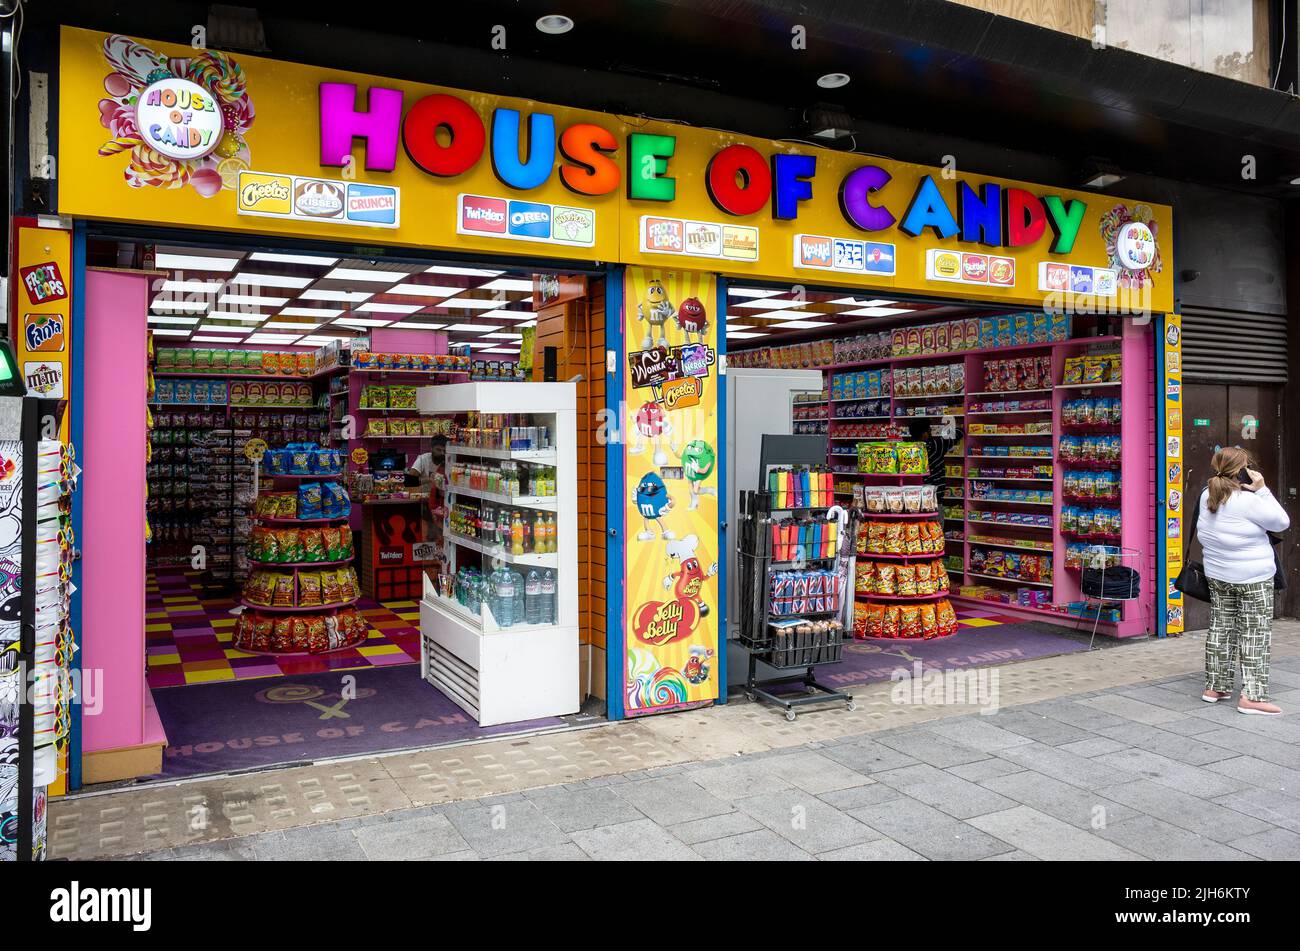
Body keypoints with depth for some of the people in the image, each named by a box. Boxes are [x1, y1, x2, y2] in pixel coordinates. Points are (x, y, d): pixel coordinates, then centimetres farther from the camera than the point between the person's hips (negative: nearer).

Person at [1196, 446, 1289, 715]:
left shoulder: (1208, 496, 1)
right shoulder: (1248, 501, -20)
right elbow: (1282, 522, -10)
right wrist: (1262, 490, -9)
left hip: (1217, 575, 7)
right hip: (1253, 579, -7)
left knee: (1220, 629, 13)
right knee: (1255, 635, 0)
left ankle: (1215, 686, 20)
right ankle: (1252, 696, -1)